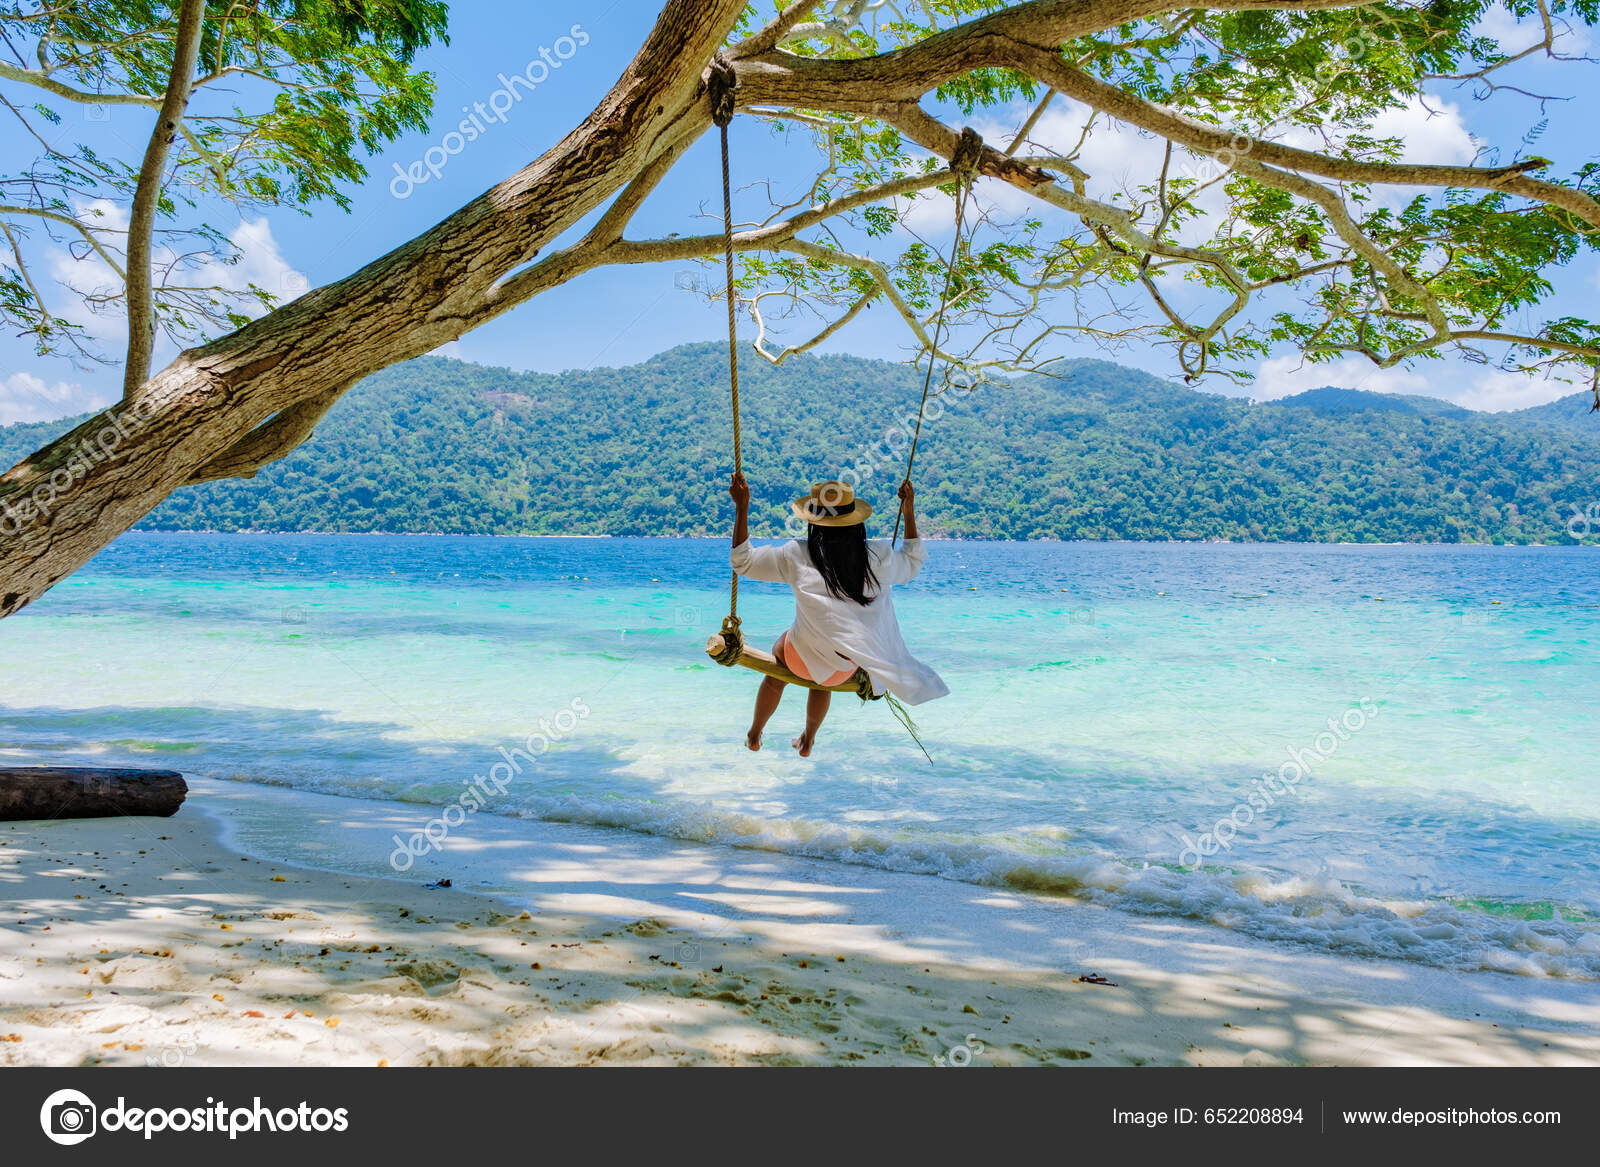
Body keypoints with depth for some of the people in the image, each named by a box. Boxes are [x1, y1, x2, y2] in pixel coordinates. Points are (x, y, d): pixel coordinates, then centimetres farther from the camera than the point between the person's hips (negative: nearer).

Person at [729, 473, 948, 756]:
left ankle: (754, 735, 49)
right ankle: (808, 741, 54)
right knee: (823, 681, 38)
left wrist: (742, 507, -4)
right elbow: (912, 564, 11)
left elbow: (743, 562, -5)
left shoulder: (796, 556, -18)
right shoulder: (877, 557, -12)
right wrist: (909, 511, 15)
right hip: (847, 667, 2)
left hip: (804, 658, -2)